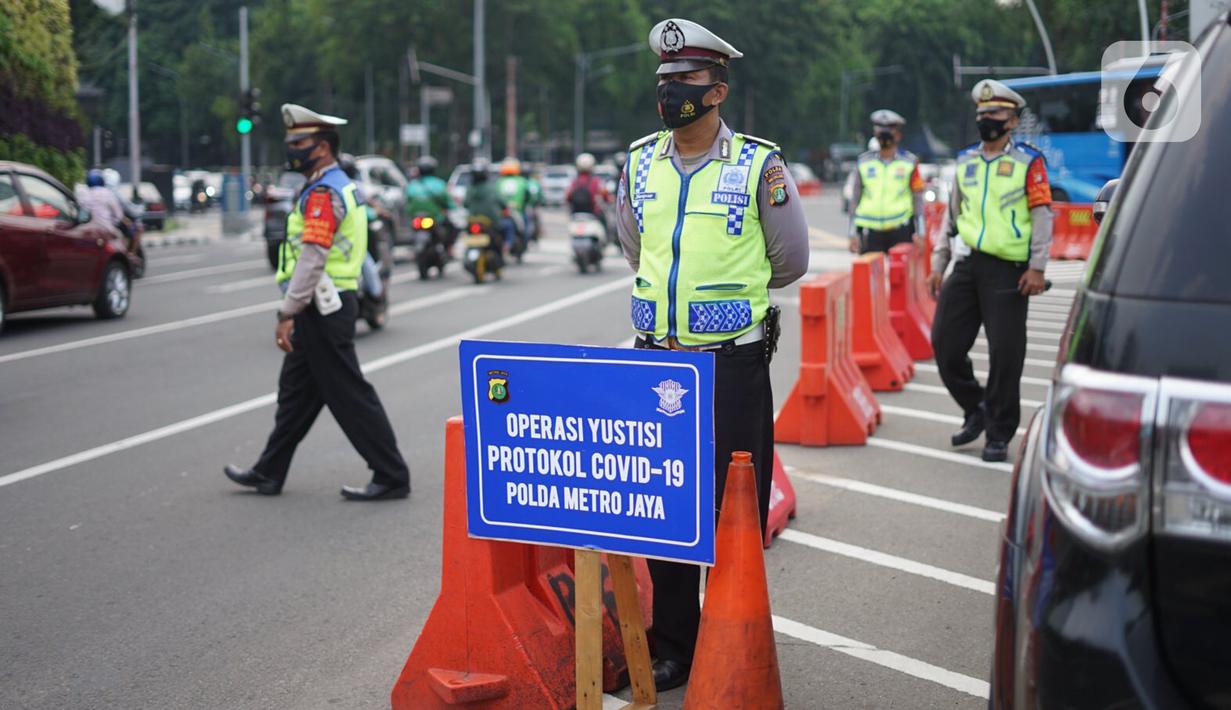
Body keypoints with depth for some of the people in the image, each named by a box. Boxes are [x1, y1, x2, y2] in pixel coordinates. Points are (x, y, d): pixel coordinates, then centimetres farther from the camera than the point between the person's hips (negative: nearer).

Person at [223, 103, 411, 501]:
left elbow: (312, 259, -23)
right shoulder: (340, 186, 17)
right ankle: (269, 473, 25)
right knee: (296, 392, 16)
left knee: (350, 397, -5)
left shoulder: (323, 193, -17)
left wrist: (287, 314, -22)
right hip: (324, 308, 11)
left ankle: (392, 477, 0)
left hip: (322, 311, -11)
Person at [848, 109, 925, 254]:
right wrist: (853, 233, 8)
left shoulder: (909, 162, 6)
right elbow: (855, 200, 12)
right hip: (870, 231, 1)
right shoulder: (864, 163, 9)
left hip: (900, 231, -1)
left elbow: (918, 198, 5)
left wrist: (919, 232, 0)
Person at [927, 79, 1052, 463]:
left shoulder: (1028, 161, 0)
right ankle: (976, 409, 24)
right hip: (967, 265, 5)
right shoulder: (964, 161, 15)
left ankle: (999, 435, 8)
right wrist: (937, 265, 15)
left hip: (1008, 269, -5)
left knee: (1005, 353, -4)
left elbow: (1042, 215, -4)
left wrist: (1037, 267, -12)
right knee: (945, 344, 2)